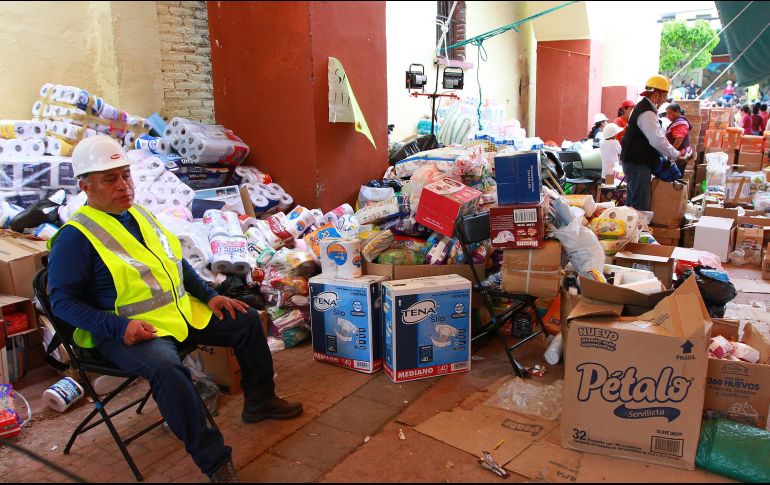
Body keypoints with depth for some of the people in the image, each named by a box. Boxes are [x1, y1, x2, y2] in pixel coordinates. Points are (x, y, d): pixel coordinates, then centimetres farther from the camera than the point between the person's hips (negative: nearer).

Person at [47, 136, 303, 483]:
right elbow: (63, 301, -13)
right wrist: (119, 327, -25)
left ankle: (259, 402, 23)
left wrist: (209, 295, 9)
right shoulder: (75, 236, -12)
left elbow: (176, 261, 20)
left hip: (182, 310, 8)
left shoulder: (140, 214, 11)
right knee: (167, 369, -37)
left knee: (246, 321, 6)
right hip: (128, 330, -8)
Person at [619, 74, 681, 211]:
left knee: (632, 202, 18)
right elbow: (658, 140, -26)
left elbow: (653, 136, 25)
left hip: (635, 162, 11)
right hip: (638, 164, -11)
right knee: (641, 206, -10)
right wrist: (674, 154, -11)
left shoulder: (643, 107, 16)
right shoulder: (647, 113, -18)